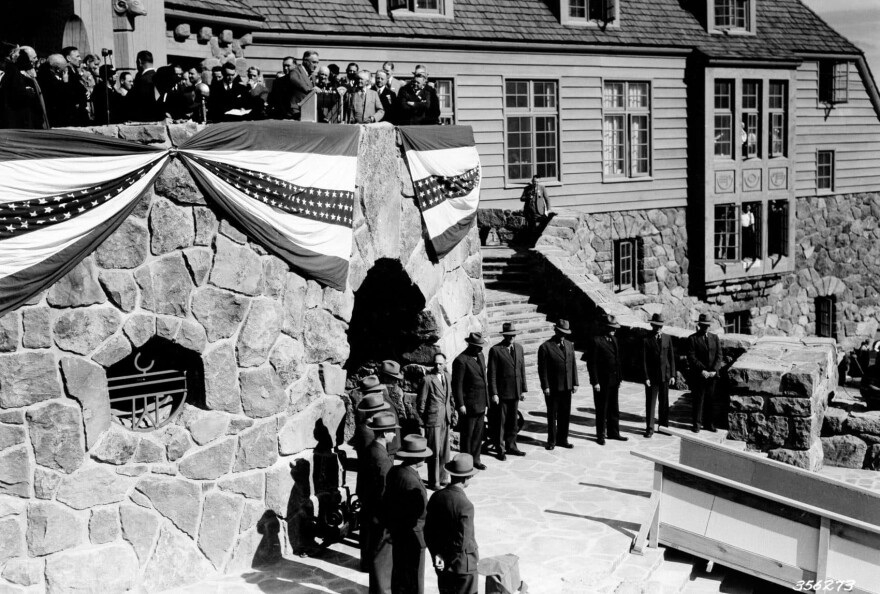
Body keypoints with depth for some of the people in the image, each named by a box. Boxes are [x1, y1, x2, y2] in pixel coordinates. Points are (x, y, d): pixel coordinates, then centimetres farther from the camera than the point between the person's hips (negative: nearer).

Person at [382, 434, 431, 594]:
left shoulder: (393, 472, -2)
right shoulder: (412, 482, -30)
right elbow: (422, 513, -26)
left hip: (396, 533, 9)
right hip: (412, 538, -9)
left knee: (398, 571, 23)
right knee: (414, 579, 6)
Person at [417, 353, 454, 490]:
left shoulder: (447, 376, 7)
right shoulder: (427, 379, -13)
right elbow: (421, 401, -7)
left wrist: (452, 412, 13)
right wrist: (422, 419, -4)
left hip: (445, 419, 6)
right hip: (433, 420, -6)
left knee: (444, 451, 13)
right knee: (434, 452, -1)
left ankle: (443, 478, 26)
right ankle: (433, 482, 8)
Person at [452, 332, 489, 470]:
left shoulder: (480, 356, 9)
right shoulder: (461, 361, -17)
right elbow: (456, 385, -16)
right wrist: (460, 405, -17)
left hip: (480, 405, 8)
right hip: (468, 406, -8)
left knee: (478, 434, 15)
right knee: (467, 435, 3)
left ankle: (475, 459, 27)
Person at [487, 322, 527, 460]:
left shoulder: (519, 348, 8)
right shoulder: (495, 350, -10)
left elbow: (522, 370, 12)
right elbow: (492, 374, -10)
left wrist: (523, 389, 9)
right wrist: (494, 394, -14)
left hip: (515, 392, 5)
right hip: (501, 392, -5)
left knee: (512, 421, 13)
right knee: (500, 422, 3)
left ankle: (511, 446, 25)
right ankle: (500, 449, 12)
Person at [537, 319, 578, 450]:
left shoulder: (569, 345, 10)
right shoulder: (545, 347, -8)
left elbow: (573, 365, 13)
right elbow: (542, 369, -9)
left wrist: (575, 383, 7)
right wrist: (545, 387, -13)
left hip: (567, 387, 5)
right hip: (552, 389, -5)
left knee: (565, 415, 11)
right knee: (552, 416, 6)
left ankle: (562, 439, 23)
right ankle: (551, 440, 17)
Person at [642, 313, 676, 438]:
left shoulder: (667, 338, 7)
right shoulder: (646, 341, -4)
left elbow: (671, 357, 8)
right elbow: (644, 361, -4)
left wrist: (672, 375, 3)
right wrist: (646, 377, -10)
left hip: (665, 375, 3)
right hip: (652, 376, -3)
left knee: (664, 402, 10)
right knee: (650, 403, 0)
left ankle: (664, 425, 21)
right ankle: (649, 428, 7)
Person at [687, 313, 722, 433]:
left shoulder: (715, 338, 11)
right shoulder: (692, 339, -2)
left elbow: (719, 355, 5)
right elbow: (691, 357, -8)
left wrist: (714, 370, -8)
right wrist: (702, 370, -15)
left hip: (712, 375, 3)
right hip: (698, 375, -3)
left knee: (711, 400, 5)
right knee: (698, 399, -1)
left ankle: (709, 423, 13)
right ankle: (696, 424, 6)